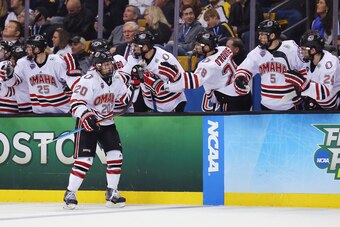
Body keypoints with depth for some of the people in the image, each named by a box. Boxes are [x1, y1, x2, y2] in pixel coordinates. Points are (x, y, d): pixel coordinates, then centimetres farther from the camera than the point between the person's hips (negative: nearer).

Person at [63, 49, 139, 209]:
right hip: (87, 123, -6)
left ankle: (112, 193, 7)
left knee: (115, 155, -3)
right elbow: (76, 101, -22)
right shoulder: (89, 80, -17)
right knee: (84, 159, -12)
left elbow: (126, 98, 17)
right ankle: (70, 194, -3)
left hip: (107, 123, 7)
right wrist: (86, 116, -35)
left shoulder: (116, 79, 5)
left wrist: (135, 85, 1)